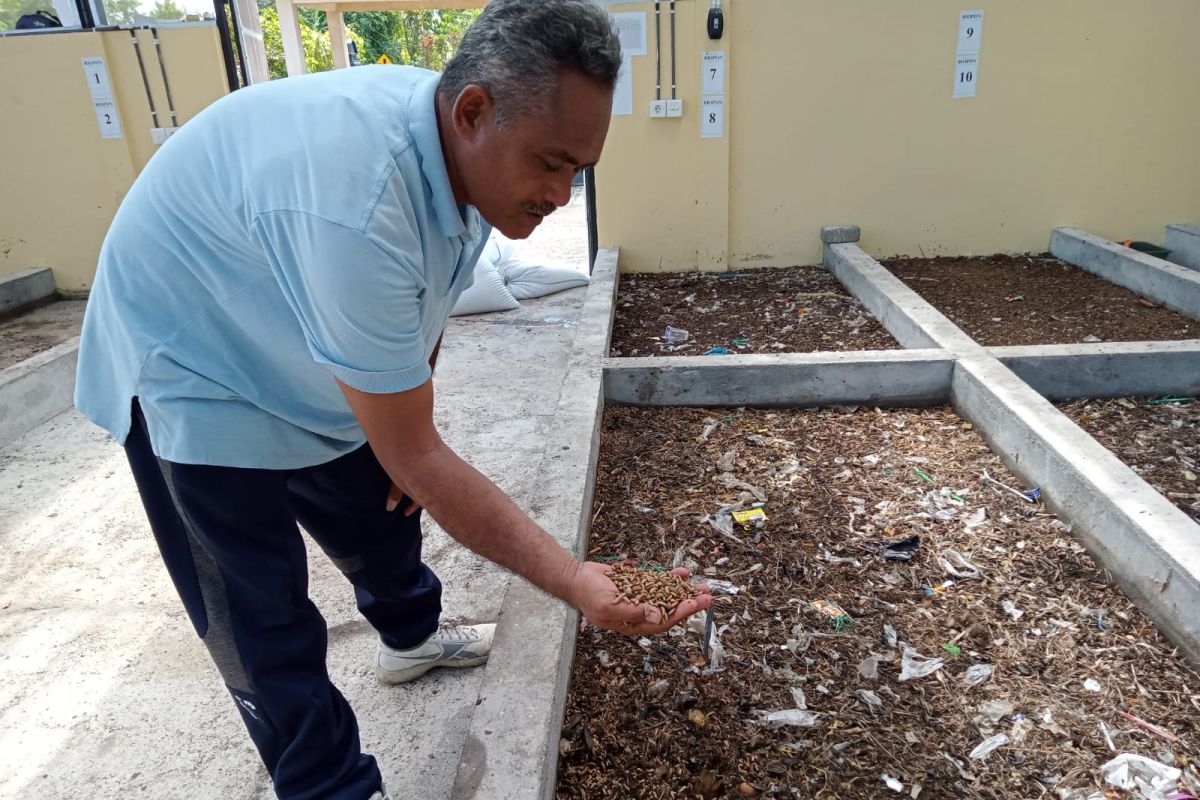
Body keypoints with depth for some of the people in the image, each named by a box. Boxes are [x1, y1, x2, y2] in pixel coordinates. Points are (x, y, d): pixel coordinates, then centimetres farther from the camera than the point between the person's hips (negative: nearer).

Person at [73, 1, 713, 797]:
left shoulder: (462, 147, -14)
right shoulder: (359, 208, -42)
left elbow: (421, 306, 4)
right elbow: (416, 457, -35)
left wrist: (414, 438, 5)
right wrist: (574, 581, -33)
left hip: (300, 352, 8)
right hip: (196, 371, -7)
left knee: (385, 512, 19)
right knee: (263, 621, -2)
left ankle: (412, 636, 47)